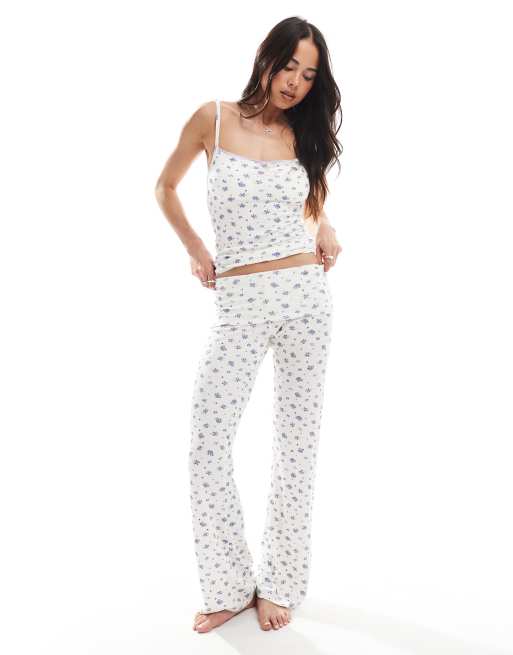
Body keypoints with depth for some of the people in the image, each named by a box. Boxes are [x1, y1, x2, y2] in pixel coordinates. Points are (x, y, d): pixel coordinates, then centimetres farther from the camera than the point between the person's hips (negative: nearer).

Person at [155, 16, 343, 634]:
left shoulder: (302, 132, 8)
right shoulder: (213, 119, 2)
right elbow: (165, 187, 15)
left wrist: (325, 227, 9)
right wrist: (195, 251, 8)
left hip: (304, 293, 2)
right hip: (239, 303, -1)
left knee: (297, 441, 5)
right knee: (207, 444, -5)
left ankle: (278, 583, 19)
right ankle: (229, 584, 13)